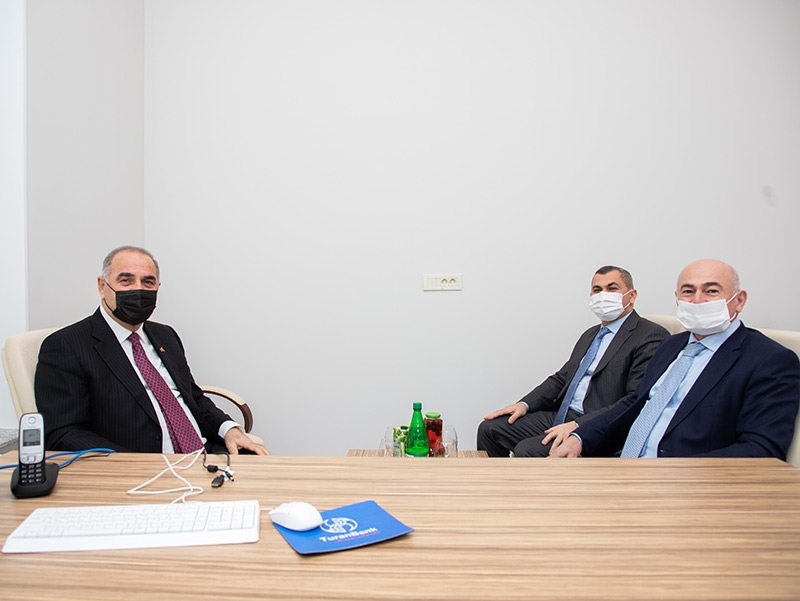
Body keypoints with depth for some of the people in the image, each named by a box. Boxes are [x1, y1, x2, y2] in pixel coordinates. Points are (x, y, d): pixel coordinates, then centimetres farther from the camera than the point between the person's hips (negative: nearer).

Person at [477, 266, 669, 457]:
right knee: (489, 429, -3)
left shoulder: (652, 336, -7)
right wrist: (524, 404, 3)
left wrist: (578, 425, -24)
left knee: (527, 451, -27)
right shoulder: (590, 335, 21)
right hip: (560, 417, 8)